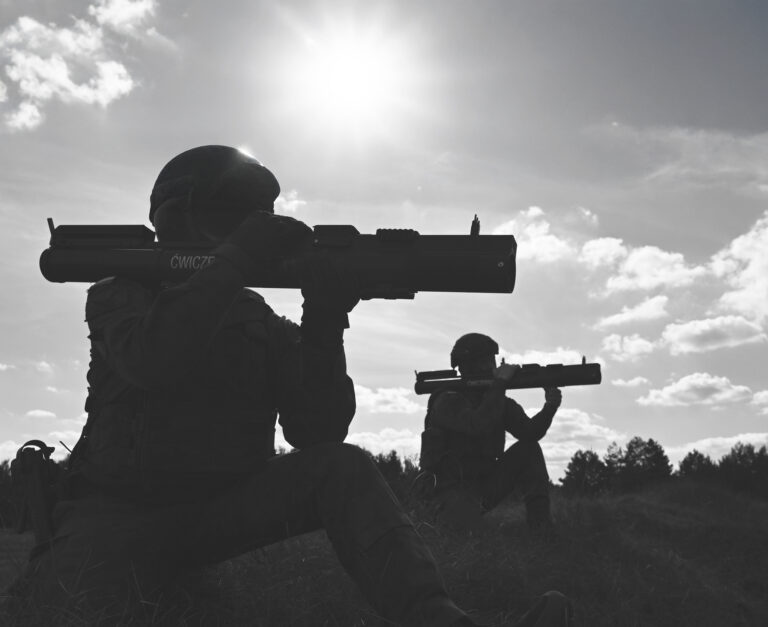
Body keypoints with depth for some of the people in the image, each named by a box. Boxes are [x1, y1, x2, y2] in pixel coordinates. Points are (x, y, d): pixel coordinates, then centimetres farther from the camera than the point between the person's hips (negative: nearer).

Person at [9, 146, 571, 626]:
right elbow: (150, 359, -23)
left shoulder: (264, 324, 11)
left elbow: (317, 431, -3)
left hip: (231, 508, 3)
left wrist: (326, 319, -16)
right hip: (122, 510, -3)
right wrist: (236, 261, -24)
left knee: (342, 468, -23)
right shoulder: (121, 294, 3)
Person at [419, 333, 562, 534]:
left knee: (528, 449, -10)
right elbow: (479, 426, -34)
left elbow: (529, 432, -6)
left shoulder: (497, 401, 6)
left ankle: (539, 519, -9)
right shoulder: (448, 401, -15)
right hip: (454, 487, -6)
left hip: (487, 483, 6)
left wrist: (550, 406, -24)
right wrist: (500, 383, -28)